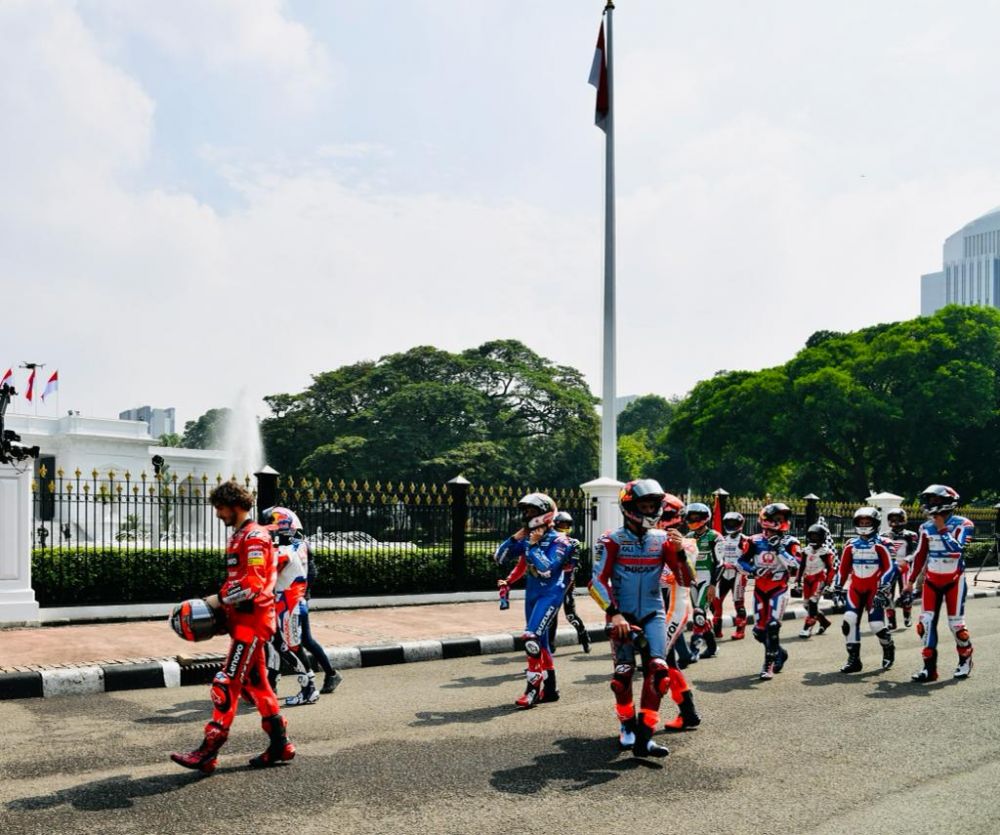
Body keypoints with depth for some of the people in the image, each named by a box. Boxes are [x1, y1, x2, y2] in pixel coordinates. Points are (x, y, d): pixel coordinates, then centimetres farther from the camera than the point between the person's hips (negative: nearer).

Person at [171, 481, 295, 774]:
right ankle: (280, 745, 19)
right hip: (243, 620, 10)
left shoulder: (254, 537, -13)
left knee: (227, 683, -10)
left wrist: (220, 598, -15)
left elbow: (252, 585, -22)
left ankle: (208, 752, -8)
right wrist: (224, 604, 6)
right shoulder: (238, 537, 19)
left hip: (252, 621, -10)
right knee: (256, 683, 13)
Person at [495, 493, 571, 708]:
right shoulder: (527, 538, 7)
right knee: (540, 642, 13)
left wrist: (534, 545, -20)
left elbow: (547, 569, -26)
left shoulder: (557, 541, -12)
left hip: (550, 594, -7)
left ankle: (534, 688, -11)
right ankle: (550, 689, 24)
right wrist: (516, 538, -6)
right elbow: (499, 558, 3)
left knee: (532, 637, -20)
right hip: (532, 593, 8)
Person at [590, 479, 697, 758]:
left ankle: (644, 736, -9)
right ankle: (627, 726, 24)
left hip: (653, 614, 2)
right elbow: (597, 582, -11)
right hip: (622, 615, -2)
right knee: (623, 673, -3)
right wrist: (614, 614, -20)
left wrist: (680, 552, -16)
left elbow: (686, 582, 0)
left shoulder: (663, 540, 2)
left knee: (658, 670, -14)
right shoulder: (612, 541, -7)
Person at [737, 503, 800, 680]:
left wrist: (780, 549, -25)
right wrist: (752, 569, -16)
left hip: (779, 589, -3)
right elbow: (742, 561, 3)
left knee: (772, 627, -18)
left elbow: (795, 566, -18)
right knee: (759, 631, 9)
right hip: (759, 590, 3)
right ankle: (779, 652, 36)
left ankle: (769, 664, -4)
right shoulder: (755, 541, -1)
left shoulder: (789, 542, -6)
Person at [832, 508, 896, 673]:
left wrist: (883, 589, -16)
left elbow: (890, 567, -9)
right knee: (849, 621, -9)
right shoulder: (851, 545, 9)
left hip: (874, 589, -4)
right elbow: (843, 568, 15)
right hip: (856, 588, 5)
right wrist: (838, 588, 12)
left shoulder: (879, 545, -6)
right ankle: (854, 660, -1)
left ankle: (888, 649, 24)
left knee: (876, 624, -9)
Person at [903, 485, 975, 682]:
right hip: (932, 580, 4)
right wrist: (910, 581, 13)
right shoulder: (926, 528, 3)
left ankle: (965, 661, 25)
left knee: (956, 623, 0)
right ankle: (929, 667, -1)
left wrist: (942, 529, -24)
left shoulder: (962, 525, -11)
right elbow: (920, 556, 11)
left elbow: (956, 550, -26)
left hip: (954, 580, -4)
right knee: (926, 622, -4)